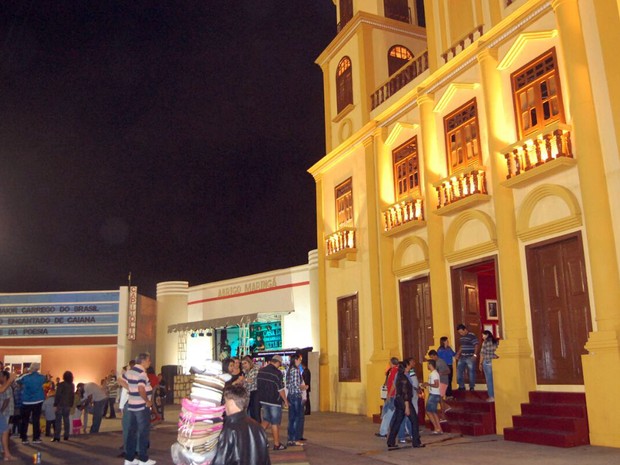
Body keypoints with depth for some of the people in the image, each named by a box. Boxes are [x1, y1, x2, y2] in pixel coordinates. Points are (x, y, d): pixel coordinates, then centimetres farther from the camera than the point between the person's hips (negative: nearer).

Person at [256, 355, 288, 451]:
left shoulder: (261, 371, 3)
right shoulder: (277, 373, -17)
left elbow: (258, 385, 9)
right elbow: (280, 389, -14)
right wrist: (285, 401, -3)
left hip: (263, 400, 6)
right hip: (274, 401, -6)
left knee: (266, 420, 20)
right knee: (275, 422, 3)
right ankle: (276, 444, 9)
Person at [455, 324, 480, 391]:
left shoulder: (472, 336, -10)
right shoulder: (461, 337, 14)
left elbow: (476, 346, -13)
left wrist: (475, 355, -20)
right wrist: (458, 354, 17)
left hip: (470, 357, -7)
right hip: (462, 357, 8)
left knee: (471, 372, 1)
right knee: (459, 371, 5)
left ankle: (472, 387, 12)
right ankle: (461, 386, 15)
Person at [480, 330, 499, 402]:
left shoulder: (485, 342, -9)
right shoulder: (496, 342, 6)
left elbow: (482, 354, -8)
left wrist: (480, 363, 0)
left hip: (487, 363, -5)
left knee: (489, 380, 2)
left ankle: (491, 397, 3)